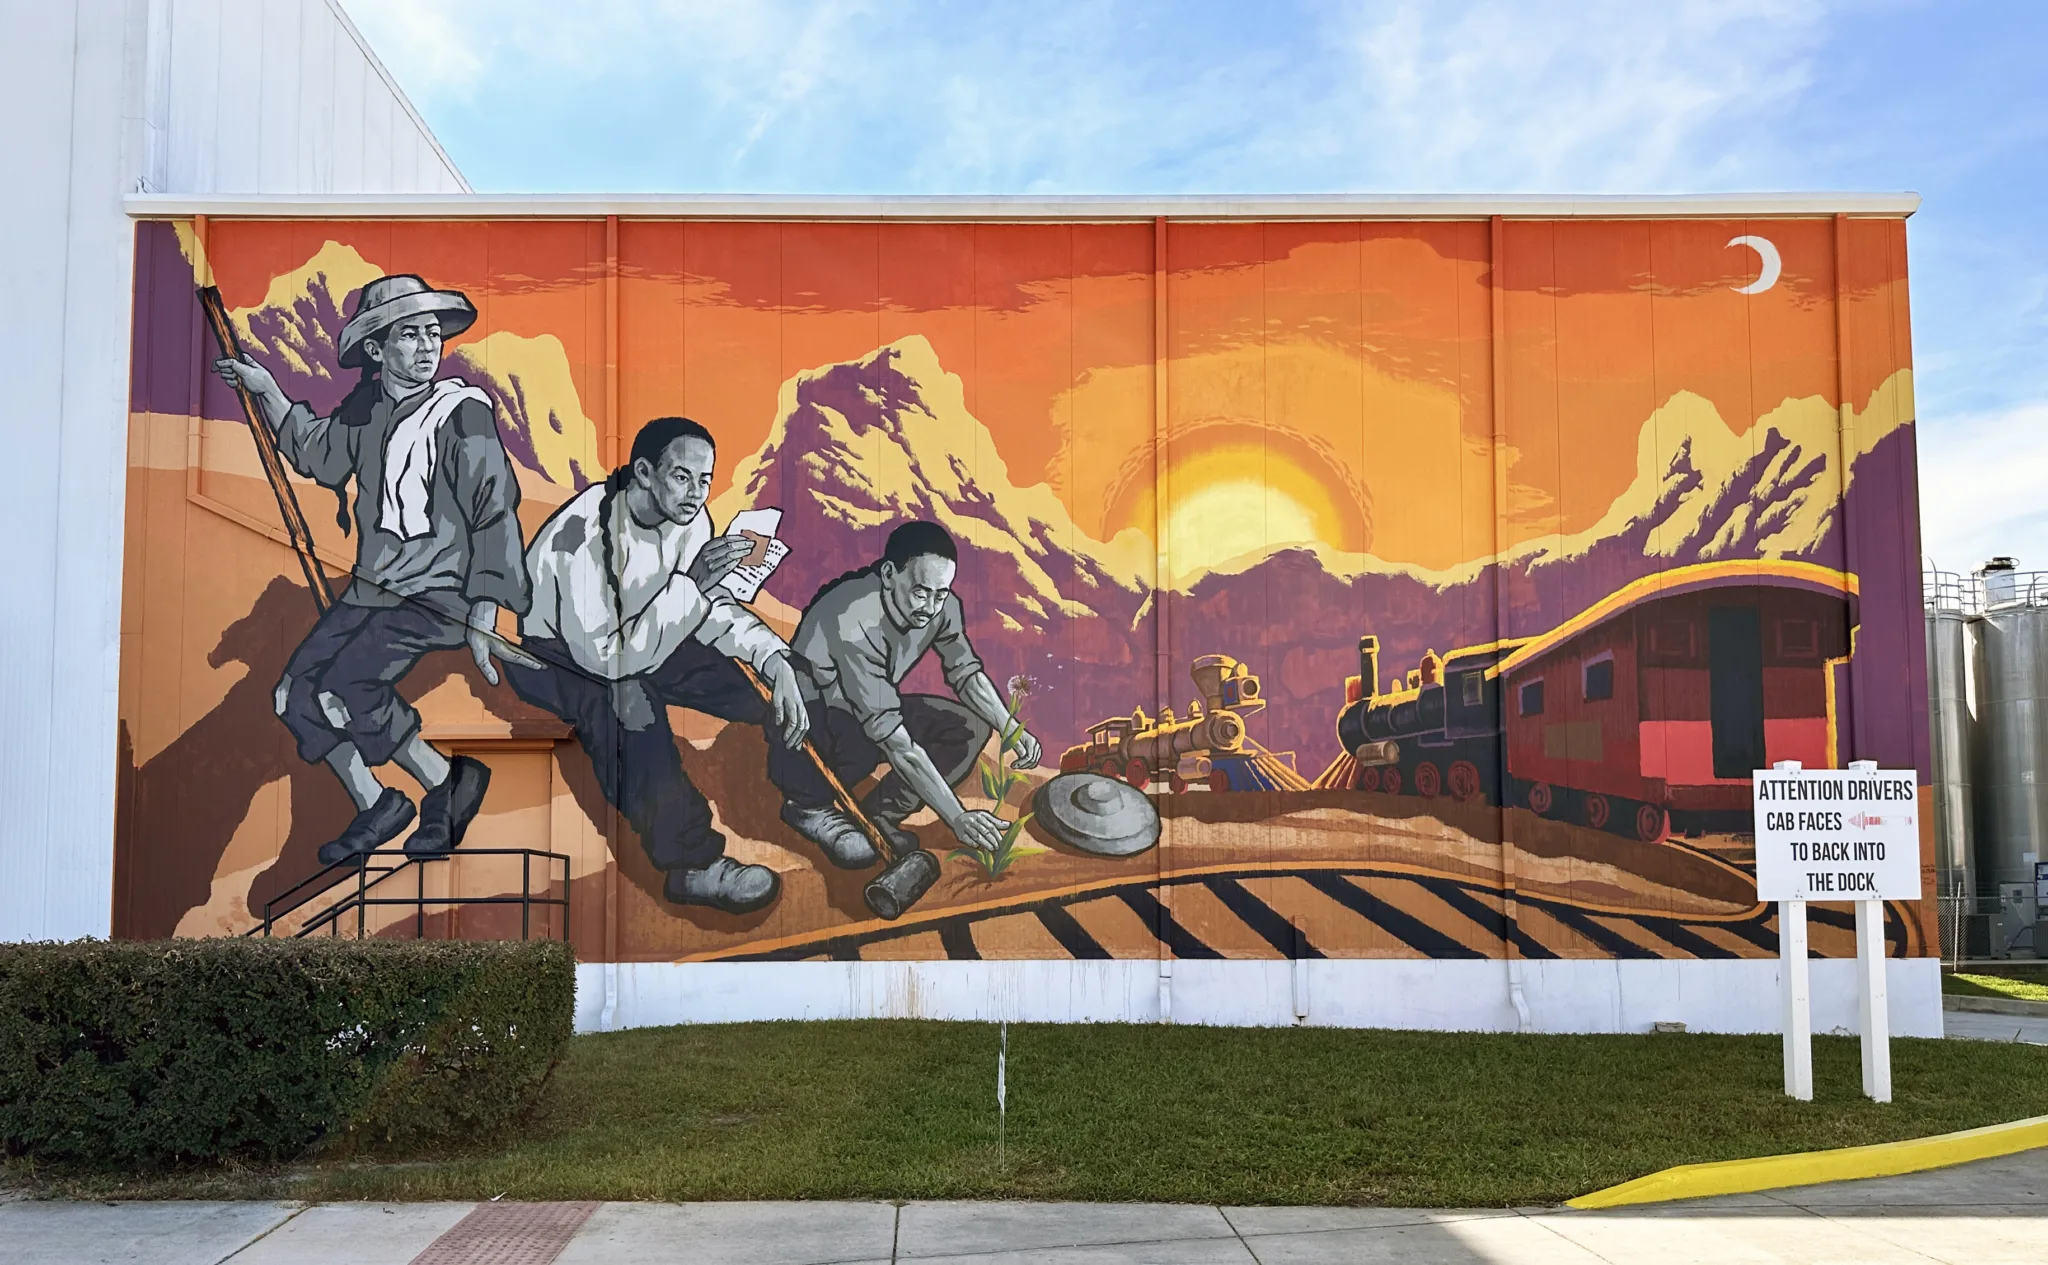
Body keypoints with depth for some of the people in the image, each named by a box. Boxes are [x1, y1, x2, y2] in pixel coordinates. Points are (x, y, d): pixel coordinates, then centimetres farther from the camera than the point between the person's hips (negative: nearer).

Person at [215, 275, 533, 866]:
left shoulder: (463, 413, -11)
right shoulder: (366, 408, 7)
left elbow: (494, 515, -14)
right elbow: (316, 451, 30)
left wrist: (482, 620, -19)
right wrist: (265, 389, 20)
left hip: (438, 595, -7)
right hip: (371, 589, 7)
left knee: (346, 684, -22)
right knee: (295, 694, 1)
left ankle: (445, 780, -2)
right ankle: (376, 806, 16)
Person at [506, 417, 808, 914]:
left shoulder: (688, 517, -11)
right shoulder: (585, 532, -33)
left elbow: (713, 608, 0)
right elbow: (608, 659, -36)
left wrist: (779, 663, -16)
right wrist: (688, 585, -37)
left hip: (630, 639, 7)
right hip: (547, 654, -7)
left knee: (732, 672, -12)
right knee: (627, 695, -37)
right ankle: (690, 864, -31)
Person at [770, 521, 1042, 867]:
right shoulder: (853, 621, -36)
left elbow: (966, 672, -1)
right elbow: (893, 738, -39)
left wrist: (1011, 730, -19)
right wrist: (956, 818, -41)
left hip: (875, 711, 7)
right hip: (808, 722, -7)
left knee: (971, 727, -8)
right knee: (862, 744, -38)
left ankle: (879, 813, -1)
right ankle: (809, 806, -7)